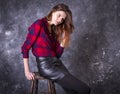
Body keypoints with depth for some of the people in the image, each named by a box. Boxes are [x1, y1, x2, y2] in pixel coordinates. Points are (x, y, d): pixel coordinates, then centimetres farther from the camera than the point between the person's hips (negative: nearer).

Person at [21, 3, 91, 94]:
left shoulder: (55, 30, 16)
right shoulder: (39, 24, -5)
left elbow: (57, 55, 11)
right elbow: (25, 48, -7)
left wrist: (62, 41, -2)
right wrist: (27, 71, -11)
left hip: (57, 63, 7)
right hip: (45, 65, -7)